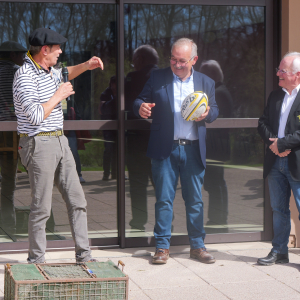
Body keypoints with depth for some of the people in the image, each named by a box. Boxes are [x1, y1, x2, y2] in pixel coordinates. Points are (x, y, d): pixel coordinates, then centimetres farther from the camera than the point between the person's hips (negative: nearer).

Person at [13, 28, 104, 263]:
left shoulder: (49, 71, 12)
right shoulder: (25, 76, -15)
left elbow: (63, 74, 39)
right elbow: (35, 116, -25)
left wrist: (86, 66, 22)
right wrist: (59, 96, -14)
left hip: (60, 141, 9)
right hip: (39, 144, -9)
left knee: (77, 201, 7)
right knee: (42, 208, -4)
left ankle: (84, 256, 13)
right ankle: (36, 261, 8)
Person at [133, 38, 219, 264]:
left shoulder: (206, 82, 10)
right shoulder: (157, 78, 5)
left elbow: (214, 110, 12)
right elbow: (141, 101, 5)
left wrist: (207, 113, -11)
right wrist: (141, 107, -18)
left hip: (193, 150, 2)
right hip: (165, 149, -1)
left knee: (195, 200, 7)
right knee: (164, 199, 1)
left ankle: (197, 245, 17)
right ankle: (162, 246, 9)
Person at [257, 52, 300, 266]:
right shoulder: (275, 96, 13)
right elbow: (263, 123, 10)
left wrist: (282, 143, -17)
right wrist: (272, 142, -8)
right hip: (275, 162, 7)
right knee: (279, 209, 13)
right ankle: (279, 251, 23)